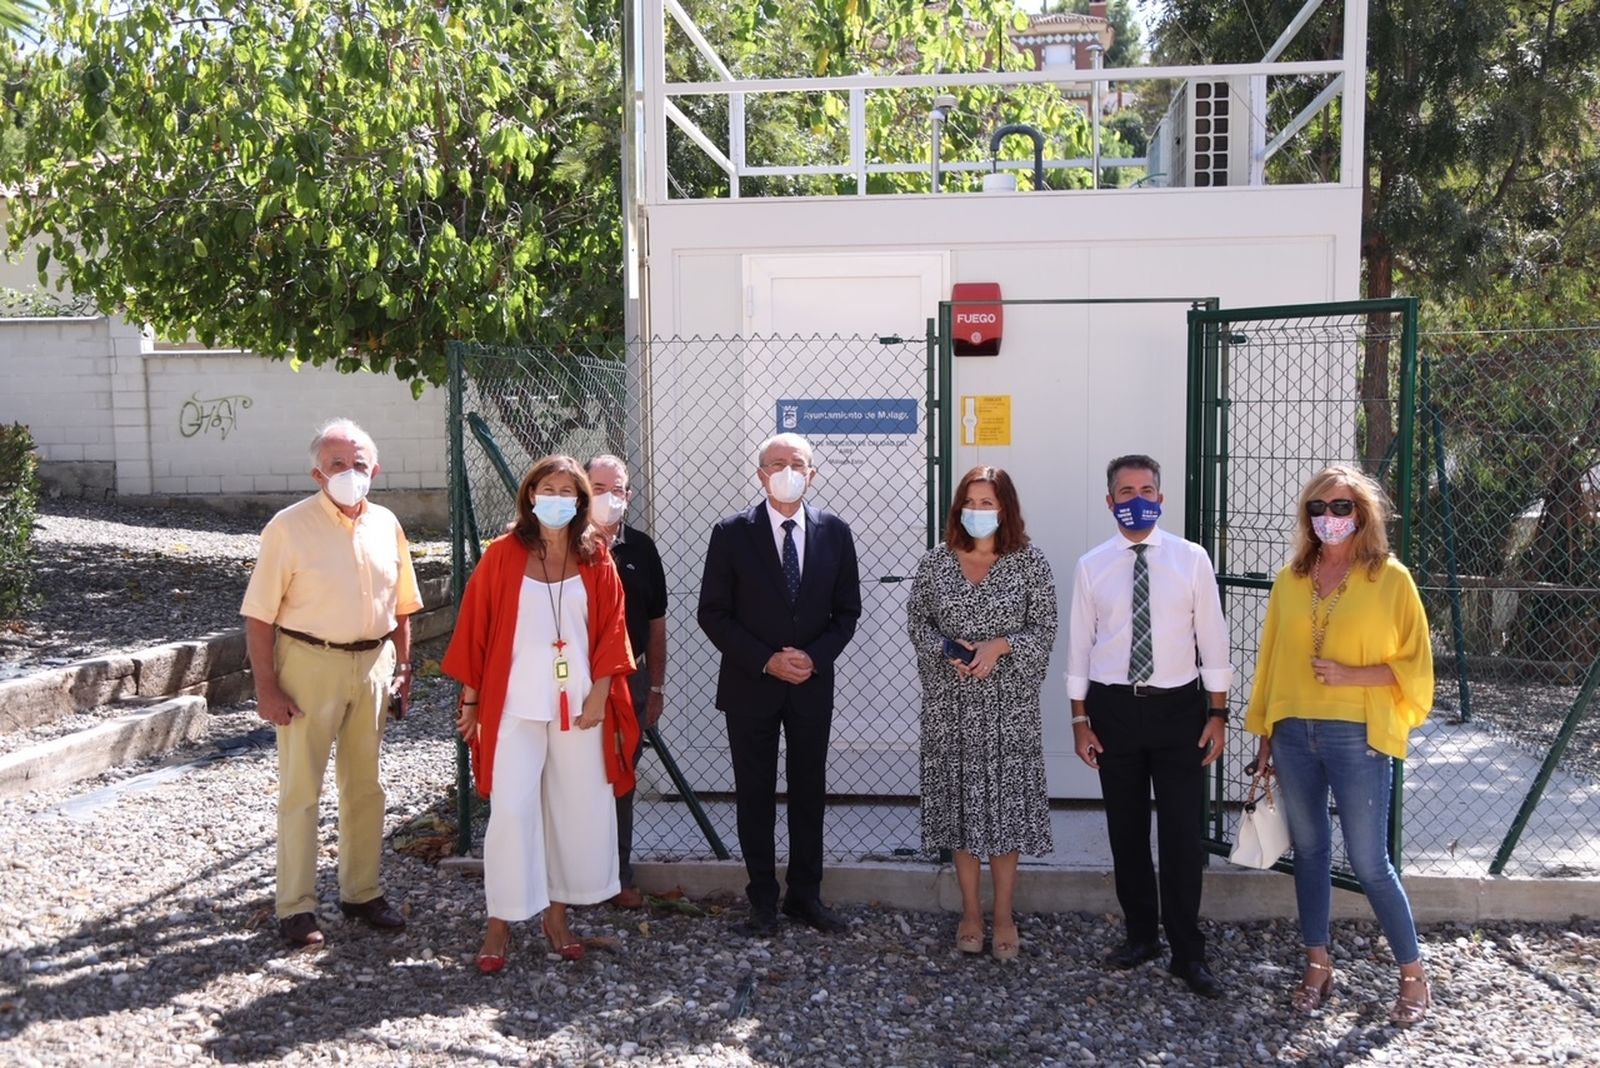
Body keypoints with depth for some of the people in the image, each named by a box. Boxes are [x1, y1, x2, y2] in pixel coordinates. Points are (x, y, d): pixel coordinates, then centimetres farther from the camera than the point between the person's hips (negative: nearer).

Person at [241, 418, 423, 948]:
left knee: (364, 785, 14)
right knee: (300, 790, 3)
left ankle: (362, 891, 28)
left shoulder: (386, 525, 5)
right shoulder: (289, 527, -11)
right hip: (309, 665, -5)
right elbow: (260, 615, -11)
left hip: (373, 665, 5)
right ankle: (296, 907, 14)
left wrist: (403, 668, 9)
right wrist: (266, 687, -14)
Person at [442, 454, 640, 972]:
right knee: (511, 810, -5)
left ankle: (557, 910, 25)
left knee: (577, 808, 8)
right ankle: (501, 920, 10)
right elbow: (475, 628, 1)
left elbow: (611, 629, 4)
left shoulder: (596, 559, 4)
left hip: (579, 706, 3)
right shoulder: (503, 555, -2)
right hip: (516, 707, -2)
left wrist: (600, 692, -4)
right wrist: (471, 700, 1)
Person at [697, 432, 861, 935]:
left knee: (809, 792, 11)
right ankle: (763, 898, 20)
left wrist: (816, 657, -11)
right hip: (751, 686, -2)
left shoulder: (834, 532, 0)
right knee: (755, 795, 7)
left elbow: (846, 611, 5)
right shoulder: (732, 533, -6)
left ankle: (805, 894, 24)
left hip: (813, 684, 2)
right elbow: (712, 613, -6)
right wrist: (765, 661, -14)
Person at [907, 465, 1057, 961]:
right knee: (960, 800, 7)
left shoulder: (1030, 563, -2)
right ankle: (970, 910, 22)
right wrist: (946, 651, -11)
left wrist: (1000, 645, -16)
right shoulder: (935, 562, 3)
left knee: (1006, 801, 2)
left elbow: (1044, 629, -1)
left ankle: (1004, 915, 16)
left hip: (1009, 703, -1)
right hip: (950, 703, 2)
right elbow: (917, 621, 7)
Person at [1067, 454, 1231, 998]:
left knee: (1182, 832, 1)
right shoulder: (1091, 566, 1)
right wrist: (1080, 719, 2)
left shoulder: (1192, 559, -1)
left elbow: (1212, 638, 1)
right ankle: (1141, 935, 29)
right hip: (1113, 708, 1)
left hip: (1178, 707, -1)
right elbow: (1079, 645, 4)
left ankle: (1188, 953, 14)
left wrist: (1218, 713, -2)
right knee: (1126, 829, 11)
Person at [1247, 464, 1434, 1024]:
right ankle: (1317, 966, 26)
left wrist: (1350, 675, -17)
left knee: (1369, 863, 1)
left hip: (1358, 737, -4)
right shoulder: (1290, 580, 7)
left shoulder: (1390, 578, -4)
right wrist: (1264, 737, 11)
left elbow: (1414, 663, -1)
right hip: (1293, 733, 4)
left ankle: (1414, 976, 20)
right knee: (1309, 850, 12)